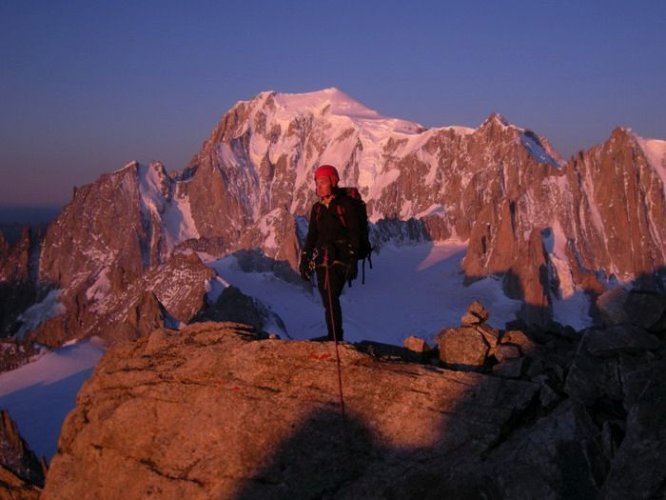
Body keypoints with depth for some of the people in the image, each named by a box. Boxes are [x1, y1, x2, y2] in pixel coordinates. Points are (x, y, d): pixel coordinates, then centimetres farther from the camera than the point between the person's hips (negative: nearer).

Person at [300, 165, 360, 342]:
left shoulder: (344, 204, -4)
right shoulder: (317, 208, 14)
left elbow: (354, 234, -6)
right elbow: (311, 236, 20)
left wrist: (353, 261, -12)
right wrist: (305, 260, 14)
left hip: (340, 259, -6)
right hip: (322, 259, 6)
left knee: (331, 298, -18)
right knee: (328, 301, 5)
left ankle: (335, 339, -17)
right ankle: (335, 337, 15)